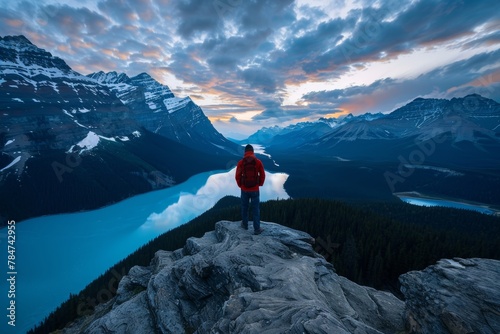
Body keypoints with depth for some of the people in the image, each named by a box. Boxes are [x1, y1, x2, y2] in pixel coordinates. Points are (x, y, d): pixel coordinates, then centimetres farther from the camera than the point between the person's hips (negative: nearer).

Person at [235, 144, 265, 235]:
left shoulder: (241, 163, -7)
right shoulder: (258, 162, -7)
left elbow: (237, 176, -3)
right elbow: (262, 175, -2)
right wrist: (260, 184, 15)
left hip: (244, 190, 1)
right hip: (255, 190, 0)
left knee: (244, 208, 19)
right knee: (256, 209, 9)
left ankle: (245, 225, 34)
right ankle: (257, 229, 14)